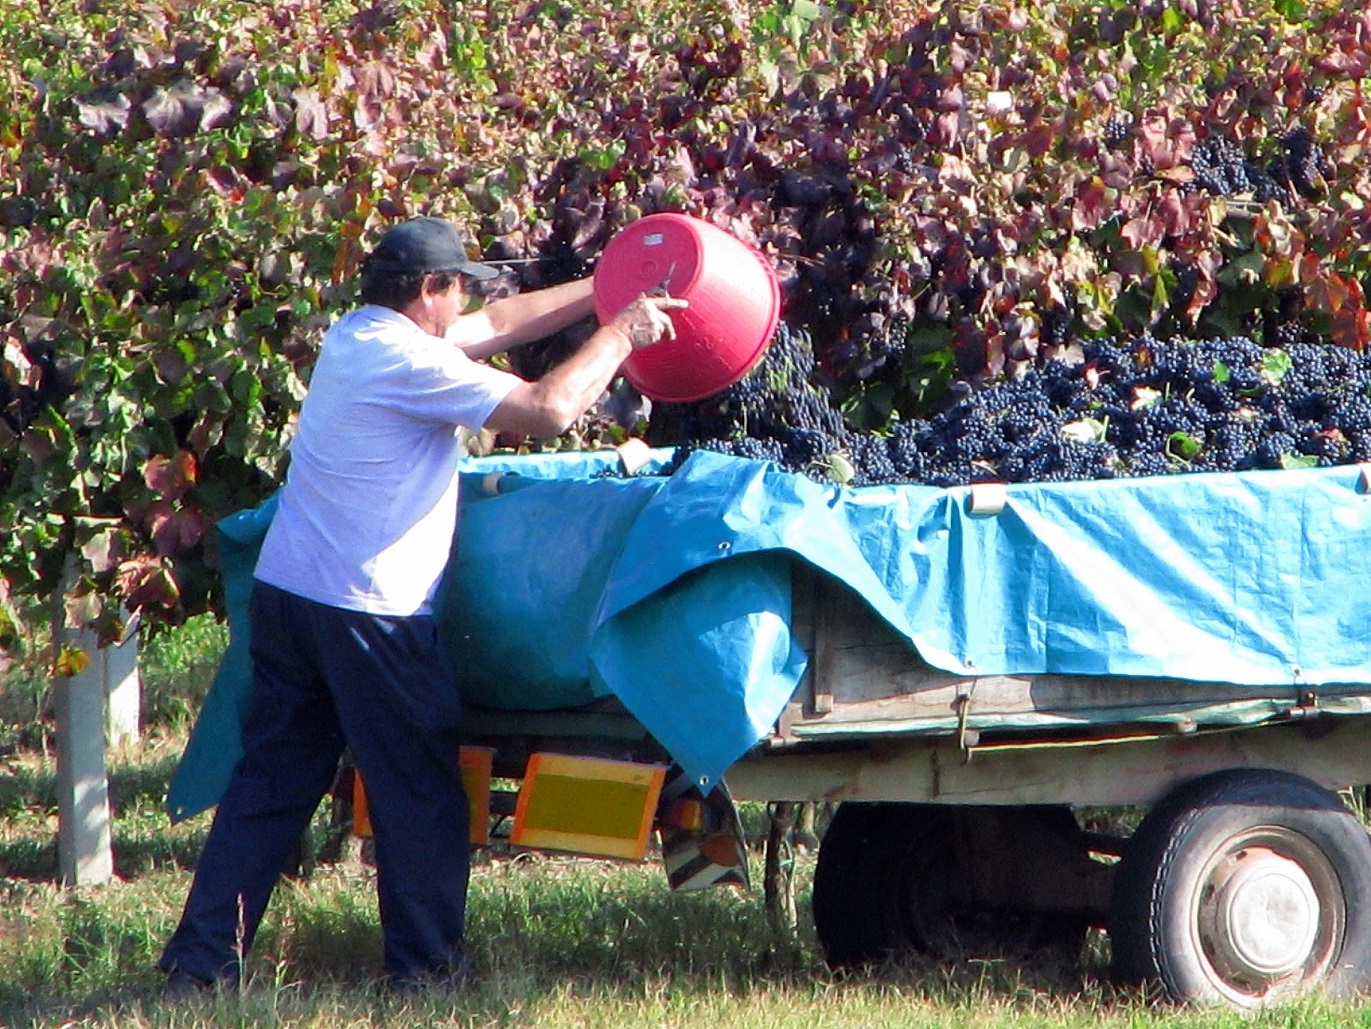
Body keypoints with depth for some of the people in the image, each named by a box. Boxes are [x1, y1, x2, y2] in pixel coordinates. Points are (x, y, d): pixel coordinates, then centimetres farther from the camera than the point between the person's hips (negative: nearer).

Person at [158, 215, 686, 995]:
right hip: (367, 612, -9)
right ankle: (427, 964, 11)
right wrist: (619, 336, -6)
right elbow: (548, 410, -19)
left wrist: (599, 294, 20)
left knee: (270, 784, 10)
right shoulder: (409, 363, -15)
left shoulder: (357, 335, 14)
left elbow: (497, 324, 22)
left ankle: (201, 963, 6)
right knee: (421, 792, 5)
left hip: (286, 593, 9)